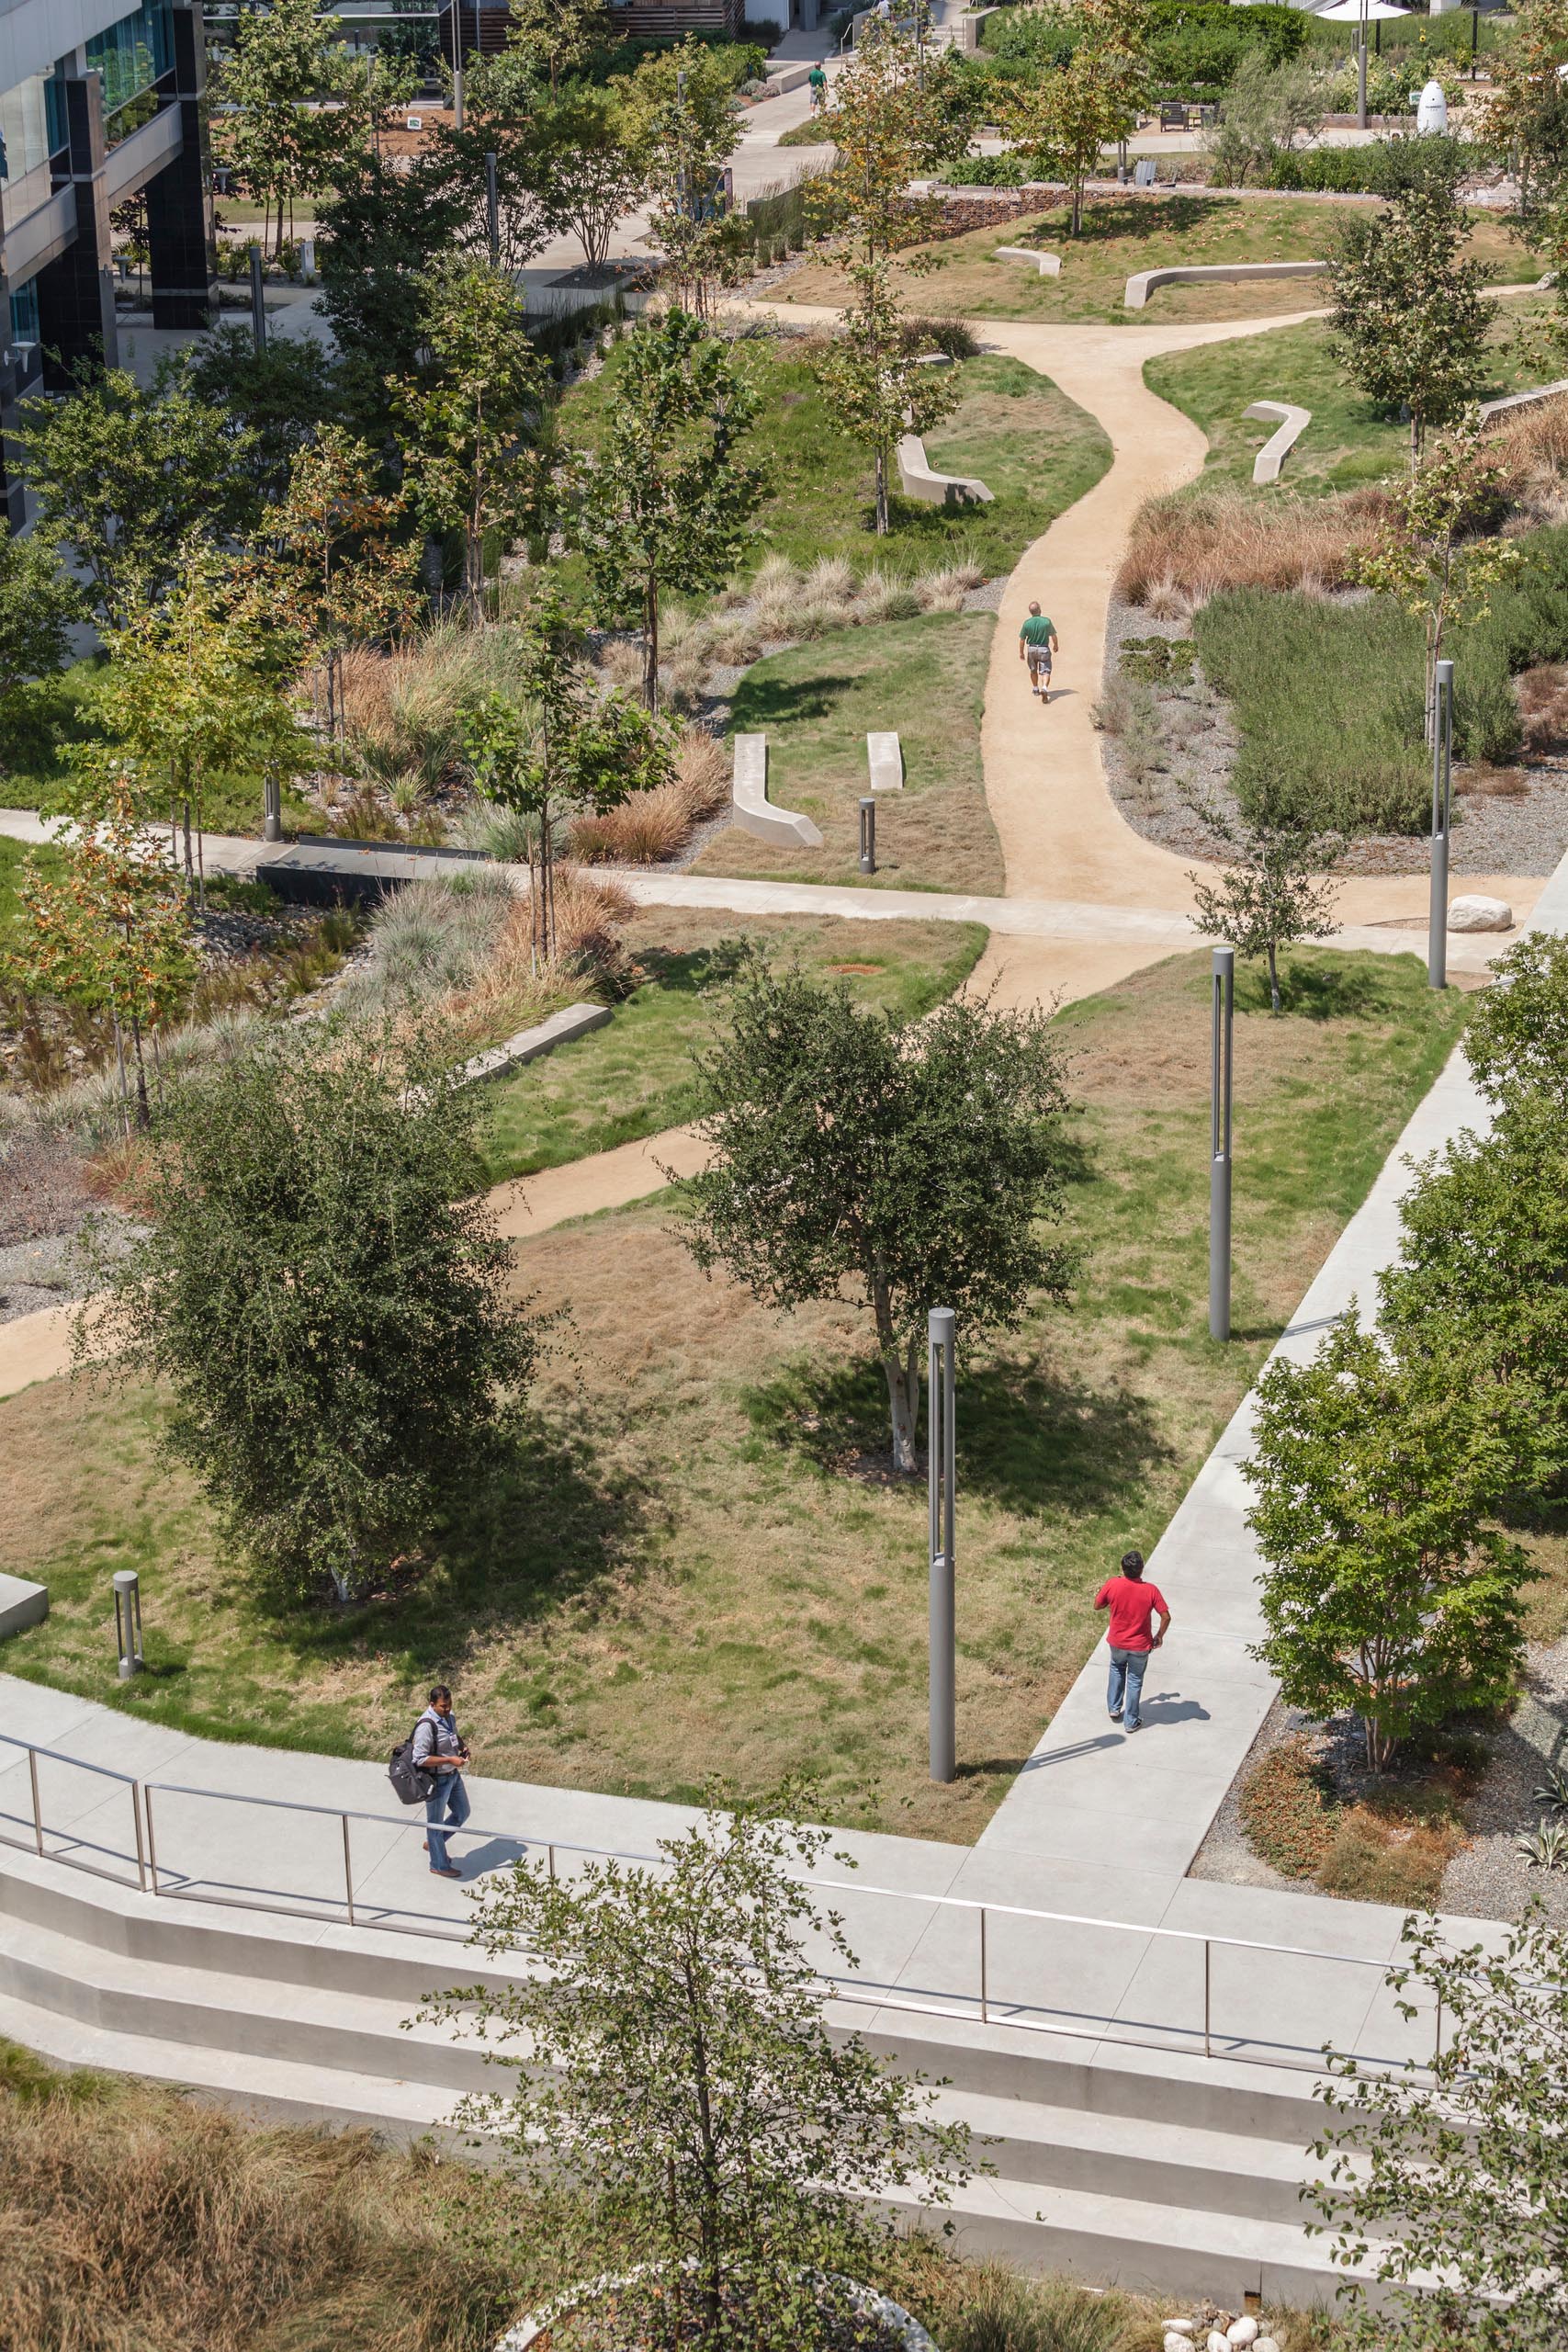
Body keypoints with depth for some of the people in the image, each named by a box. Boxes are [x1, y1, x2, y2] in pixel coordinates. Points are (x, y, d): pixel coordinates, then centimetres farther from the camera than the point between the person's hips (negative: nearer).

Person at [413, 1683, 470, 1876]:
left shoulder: (449, 1717, -2)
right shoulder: (426, 1726, -28)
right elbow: (420, 1759, -27)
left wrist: (463, 1746, -4)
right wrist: (450, 1760, -29)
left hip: (453, 1775, 8)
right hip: (437, 1780, -8)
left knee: (462, 1813, 23)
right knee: (435, 1822, 10)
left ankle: (432, 1843, 42)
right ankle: (438, 1865, 27)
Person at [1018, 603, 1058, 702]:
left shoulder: (1027, 623, -11)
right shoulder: (1047, 621, -13)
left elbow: (1021, 639, -5)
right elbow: (1053, 636, -1)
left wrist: (1021, 652, 9)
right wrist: (1055, 645, 19)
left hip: (1031, 649, 2)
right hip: (1044, 649, -2)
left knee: (1033, 670, 23)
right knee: (1045, 671, -1)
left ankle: (1035, 689, 35)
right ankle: (1044, 687, -25)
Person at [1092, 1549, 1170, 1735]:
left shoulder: (1112, 1585, -19)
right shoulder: (1151, 1591, -22)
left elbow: (1097, 1606, -3)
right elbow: (1166, 1617, -16)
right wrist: (1160, 1636, 1)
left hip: (1117, 1642, 1)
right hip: (1140, 1646, -1)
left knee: (1117, 1669, 32)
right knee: (1135, 1681, 18)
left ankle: (1114, 1708, 34)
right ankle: (1131, 1722, 27)